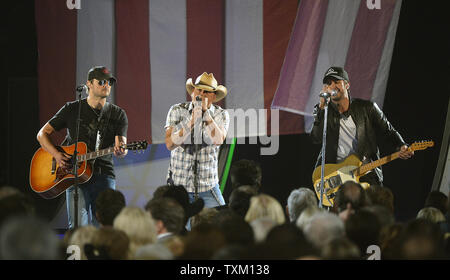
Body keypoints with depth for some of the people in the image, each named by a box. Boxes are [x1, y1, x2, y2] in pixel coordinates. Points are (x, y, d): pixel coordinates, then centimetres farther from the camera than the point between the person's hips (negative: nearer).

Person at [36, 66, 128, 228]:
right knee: (79, 228, -13)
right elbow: (42, 134, 10)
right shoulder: (72, 109, 8)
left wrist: (121, 151, -25)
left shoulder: (118, 114, 12)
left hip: (104, 174, 1)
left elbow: (121, 144, 1)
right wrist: (57, 155, -7)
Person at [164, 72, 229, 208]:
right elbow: (170, 144, -13)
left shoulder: (221, 114, 1)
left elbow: (218, 140, -19)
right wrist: (192, 122, -22)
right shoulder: (177, 111, 0)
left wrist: (206, 112, -20)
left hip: (208, 186, 0)